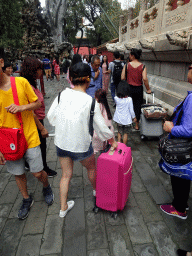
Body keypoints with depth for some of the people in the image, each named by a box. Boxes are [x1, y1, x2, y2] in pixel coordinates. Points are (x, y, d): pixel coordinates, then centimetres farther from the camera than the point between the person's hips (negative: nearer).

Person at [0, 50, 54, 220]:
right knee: (18, 174, 17)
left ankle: (47, 187, 42)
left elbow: (37, 103, 2)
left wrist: (22, 107, -19)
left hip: (30, 138, -1)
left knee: (38, 173, 7)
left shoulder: (21, 82, -10)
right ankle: (26, 200, 43)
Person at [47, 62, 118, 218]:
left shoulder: (63, 94, -8)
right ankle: (96, 190, 54)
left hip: (61, 142, 4)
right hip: (81, 145, -3)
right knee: (91, 168, 27)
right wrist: (113, 142, 6)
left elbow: (51, 116, 0)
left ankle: (63, 208, 35)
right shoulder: (91, 102, -18)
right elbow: (101, 127, -11)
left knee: (66, 175, 21)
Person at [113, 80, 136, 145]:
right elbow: (131, 110, -11)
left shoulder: (116, 98, -12)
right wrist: (134, 117, 4)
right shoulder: (129, 99, -19)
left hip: (119, 119, 2)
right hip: (127, 120, -2)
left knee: (119, 132, 20)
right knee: (125, 133, 15)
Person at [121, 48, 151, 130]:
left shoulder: (127, 65, -5)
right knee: (138, 106, 11)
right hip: (139, 89, 0)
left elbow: (122, 78, -8)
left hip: (129, 88, 0)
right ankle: (136, 125, 20)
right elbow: (144, 79, -14)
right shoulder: (142, 66, -5)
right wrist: (148, 89, -4)